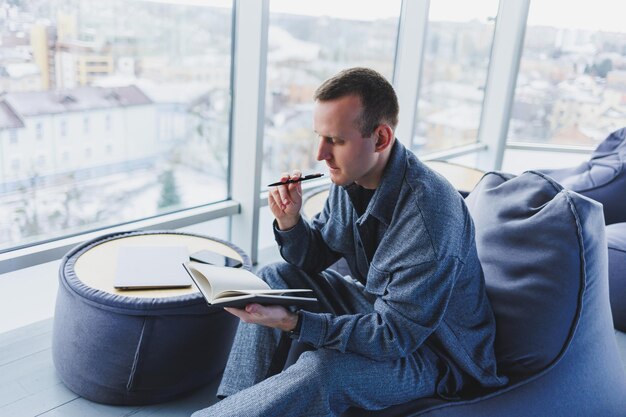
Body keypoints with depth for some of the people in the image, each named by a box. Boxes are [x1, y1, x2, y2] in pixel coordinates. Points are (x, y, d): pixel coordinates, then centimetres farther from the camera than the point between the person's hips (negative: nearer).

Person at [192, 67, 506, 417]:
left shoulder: (428, 215, -33)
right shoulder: (351, 176, -8)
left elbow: (397, 334, -29)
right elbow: (313, 260, 4)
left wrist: (293, 323, -37)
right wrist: (289, 222, -18)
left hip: (432, 350, -7)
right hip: (376, 304, 8)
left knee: (323, 371, -32)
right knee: (276, 279, -1)